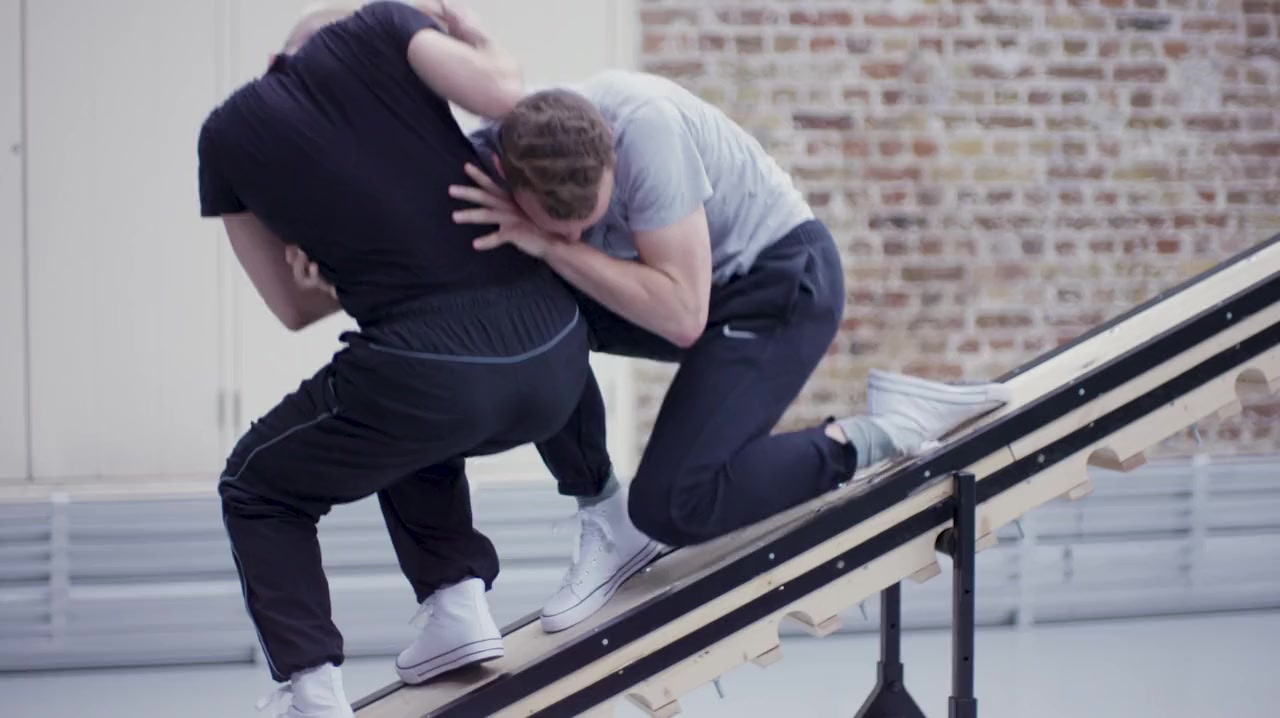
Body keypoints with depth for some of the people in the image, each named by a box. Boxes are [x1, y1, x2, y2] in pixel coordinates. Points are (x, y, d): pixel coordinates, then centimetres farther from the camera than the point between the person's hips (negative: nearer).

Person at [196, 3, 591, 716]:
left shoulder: (227, 134, 13)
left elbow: (296, 306, 19)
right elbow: (506, 94, -5)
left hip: (433, 376, -3)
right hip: (553, 360, 3)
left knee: (258, 493, 24)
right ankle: (458, 598, 19)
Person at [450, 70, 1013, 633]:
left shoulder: (643, 126, -33)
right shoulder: (489, 156, -17)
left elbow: (682, 316, -33)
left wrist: (551, 245, -35)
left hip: (779, 275, -6)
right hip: (694, 280, 6)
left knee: (674, 504, -19)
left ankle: (887, 433, -2)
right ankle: (605, 522, -2)